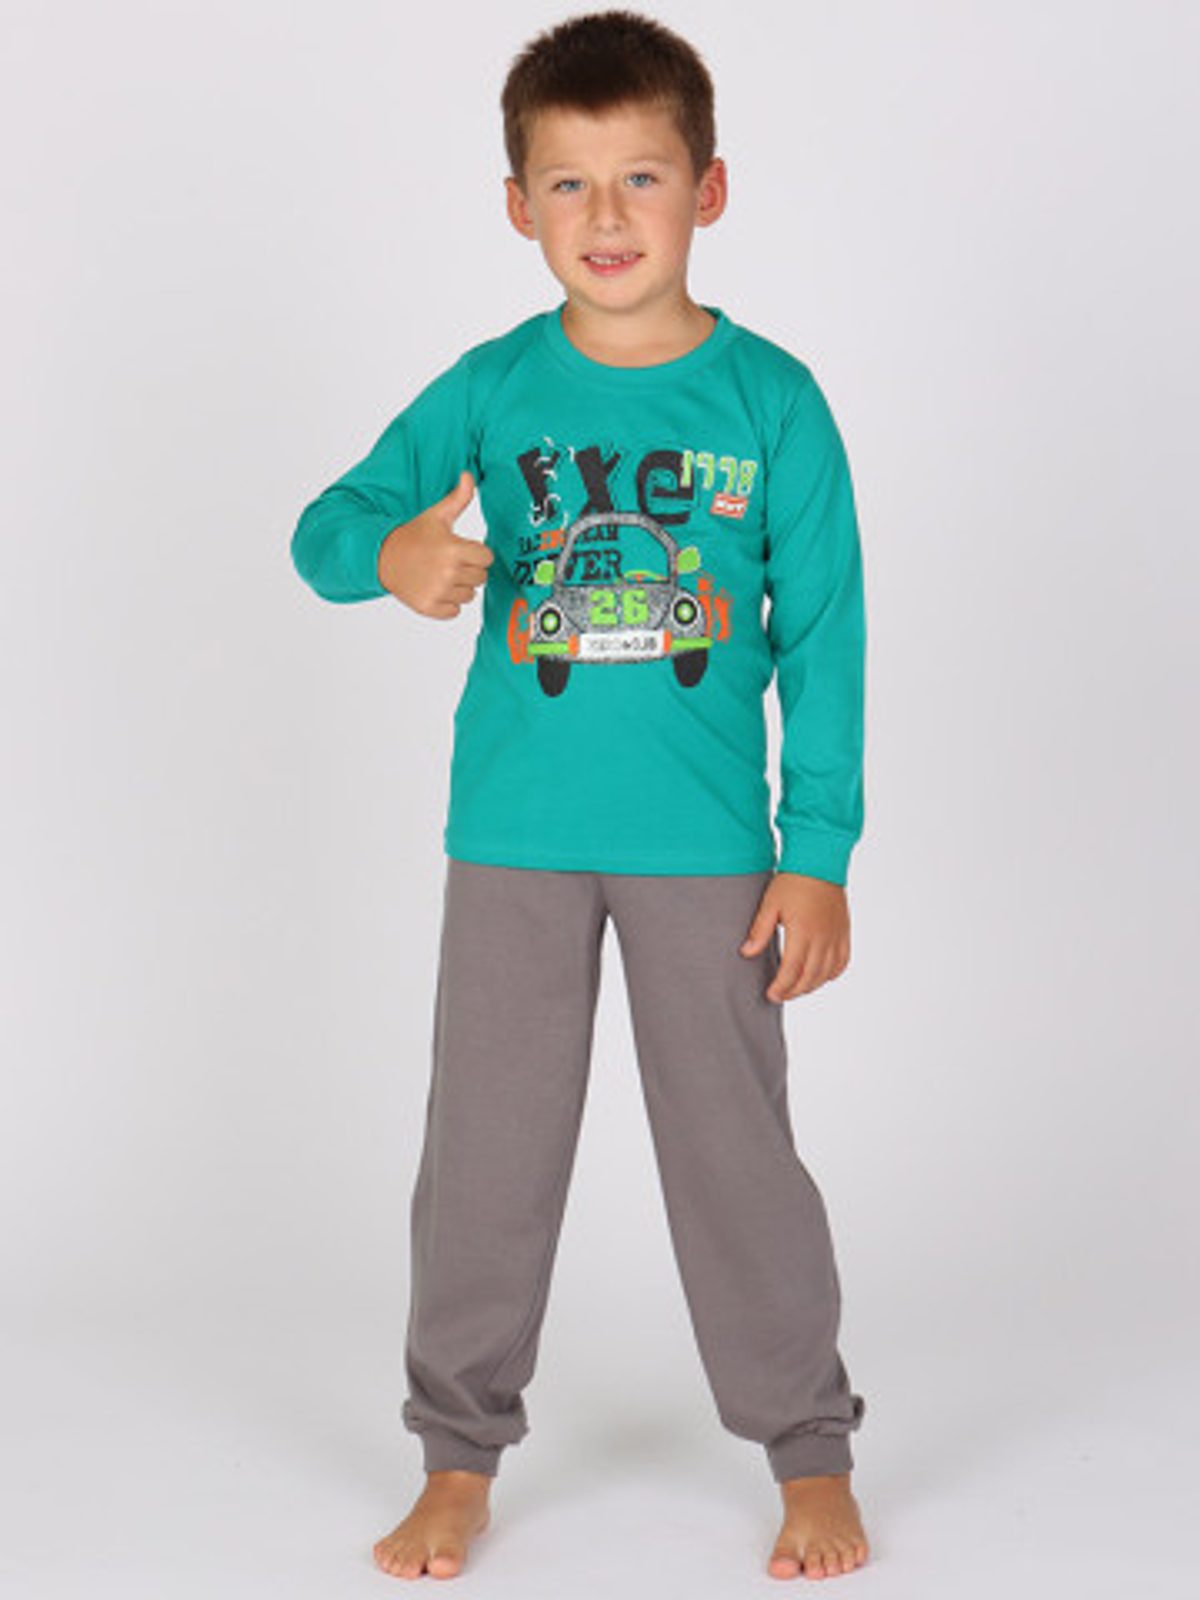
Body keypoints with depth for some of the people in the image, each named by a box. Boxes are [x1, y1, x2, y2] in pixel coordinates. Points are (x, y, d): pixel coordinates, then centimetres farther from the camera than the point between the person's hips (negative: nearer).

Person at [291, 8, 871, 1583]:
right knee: (487, 1148, 9)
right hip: (514, 842, 2)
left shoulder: (771, 396, -3)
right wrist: (392, 550, -24)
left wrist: (819, 854, -4)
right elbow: (325, 525, 1)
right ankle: (461, 1456, 25)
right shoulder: (491, 387, 0)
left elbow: (823, 638, -1)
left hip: (707, 847, -1)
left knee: (735, 1147, 6)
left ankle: (811, 1454, 23)